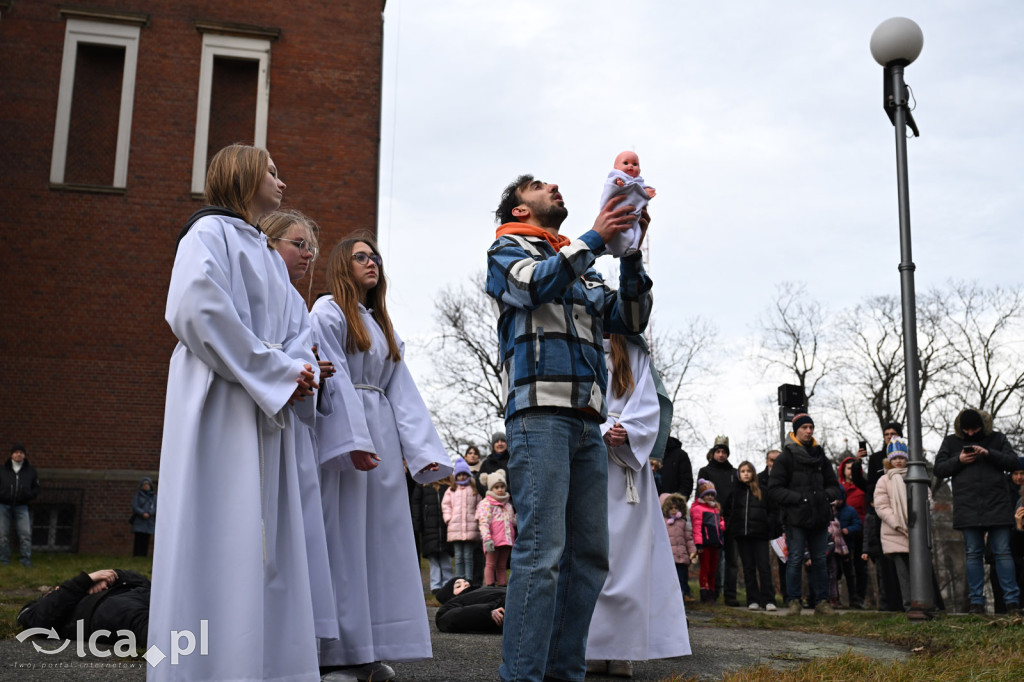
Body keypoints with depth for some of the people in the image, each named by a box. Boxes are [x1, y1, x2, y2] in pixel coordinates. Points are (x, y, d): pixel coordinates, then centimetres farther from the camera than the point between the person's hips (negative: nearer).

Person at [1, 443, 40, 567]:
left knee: (25, 534, -6)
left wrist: (29, 494, -9)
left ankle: (25, 559, -1)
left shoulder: (30, 471, 7)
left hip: (21, 506, 0)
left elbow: (36, 489, 11)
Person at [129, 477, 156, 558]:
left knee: (145, 542, -2)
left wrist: (148, 514, -17)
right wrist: (143, 513, -19)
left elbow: (155, 508, 3)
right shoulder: (137, 495, 6)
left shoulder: (154, 496, 11)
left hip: (149, 523, 2)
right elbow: (134, 507, -3)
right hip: (139, 522, -2)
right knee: (138, 541, -7)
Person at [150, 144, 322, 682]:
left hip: (269, 406, 8)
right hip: (222, 406, -8)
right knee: (223, 534, -11)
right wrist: (279, 371, -13)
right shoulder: (210, 233, 0)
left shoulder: (268, 256, 26)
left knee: (267, 540, 4)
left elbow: (297, 326, 21)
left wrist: (300, 369, -3)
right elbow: (196, 310, -15)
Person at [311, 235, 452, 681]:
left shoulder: (382, 325, 23)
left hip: (383, 438, 7)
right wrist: (353, 441, -21)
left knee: (380, 539, 4)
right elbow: (334, 378, -10)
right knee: (343, 538, -7)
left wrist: (425, 451, 4)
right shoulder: (328, 311, 2)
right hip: (341, 434, -7)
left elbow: (402, 390, 15)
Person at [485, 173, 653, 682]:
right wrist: (594, 239, -9)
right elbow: (538, 283, -9)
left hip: (587, 422, 7)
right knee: (542, 551, -16)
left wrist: (629, 250, 9)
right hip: (540, 412, -7)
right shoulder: (508, 249, 13)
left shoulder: (584, 270, 29)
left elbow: (631, 320, 18)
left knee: (590, 554, 3)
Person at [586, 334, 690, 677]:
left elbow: (648, 408, 6)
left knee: (628, 553, -5)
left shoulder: (635, 356, 16)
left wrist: (625, 434, -13)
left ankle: (620, 650, -4)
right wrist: (603, 431, -13)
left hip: (626, 467, 1)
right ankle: (588, 650, -6)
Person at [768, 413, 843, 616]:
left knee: (820, 561, 8)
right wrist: (798, 498, -15)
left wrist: (826, 495, -1)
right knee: (795, 560, -3)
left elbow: (834, 486, 21)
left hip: (820, 518, 4)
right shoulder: (786, 457, 1)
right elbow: (774, 488, -4)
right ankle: (794, 601, 5)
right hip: (796, 518, -4)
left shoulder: (820, 457, 16)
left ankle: (821, 601, 15)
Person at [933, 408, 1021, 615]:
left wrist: (989, 454, -12)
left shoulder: (997, 438, 10)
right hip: (968, 508, 1)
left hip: (997, 505, -1)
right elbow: (938, 470, 9)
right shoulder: (951, 442, 12)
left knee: (1002, 552, -1)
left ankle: (1012, 600, 1)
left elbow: (1013, 462, 1)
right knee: (973, 554, 3)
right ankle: (976, 602, 6)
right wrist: (958, 461, -8)